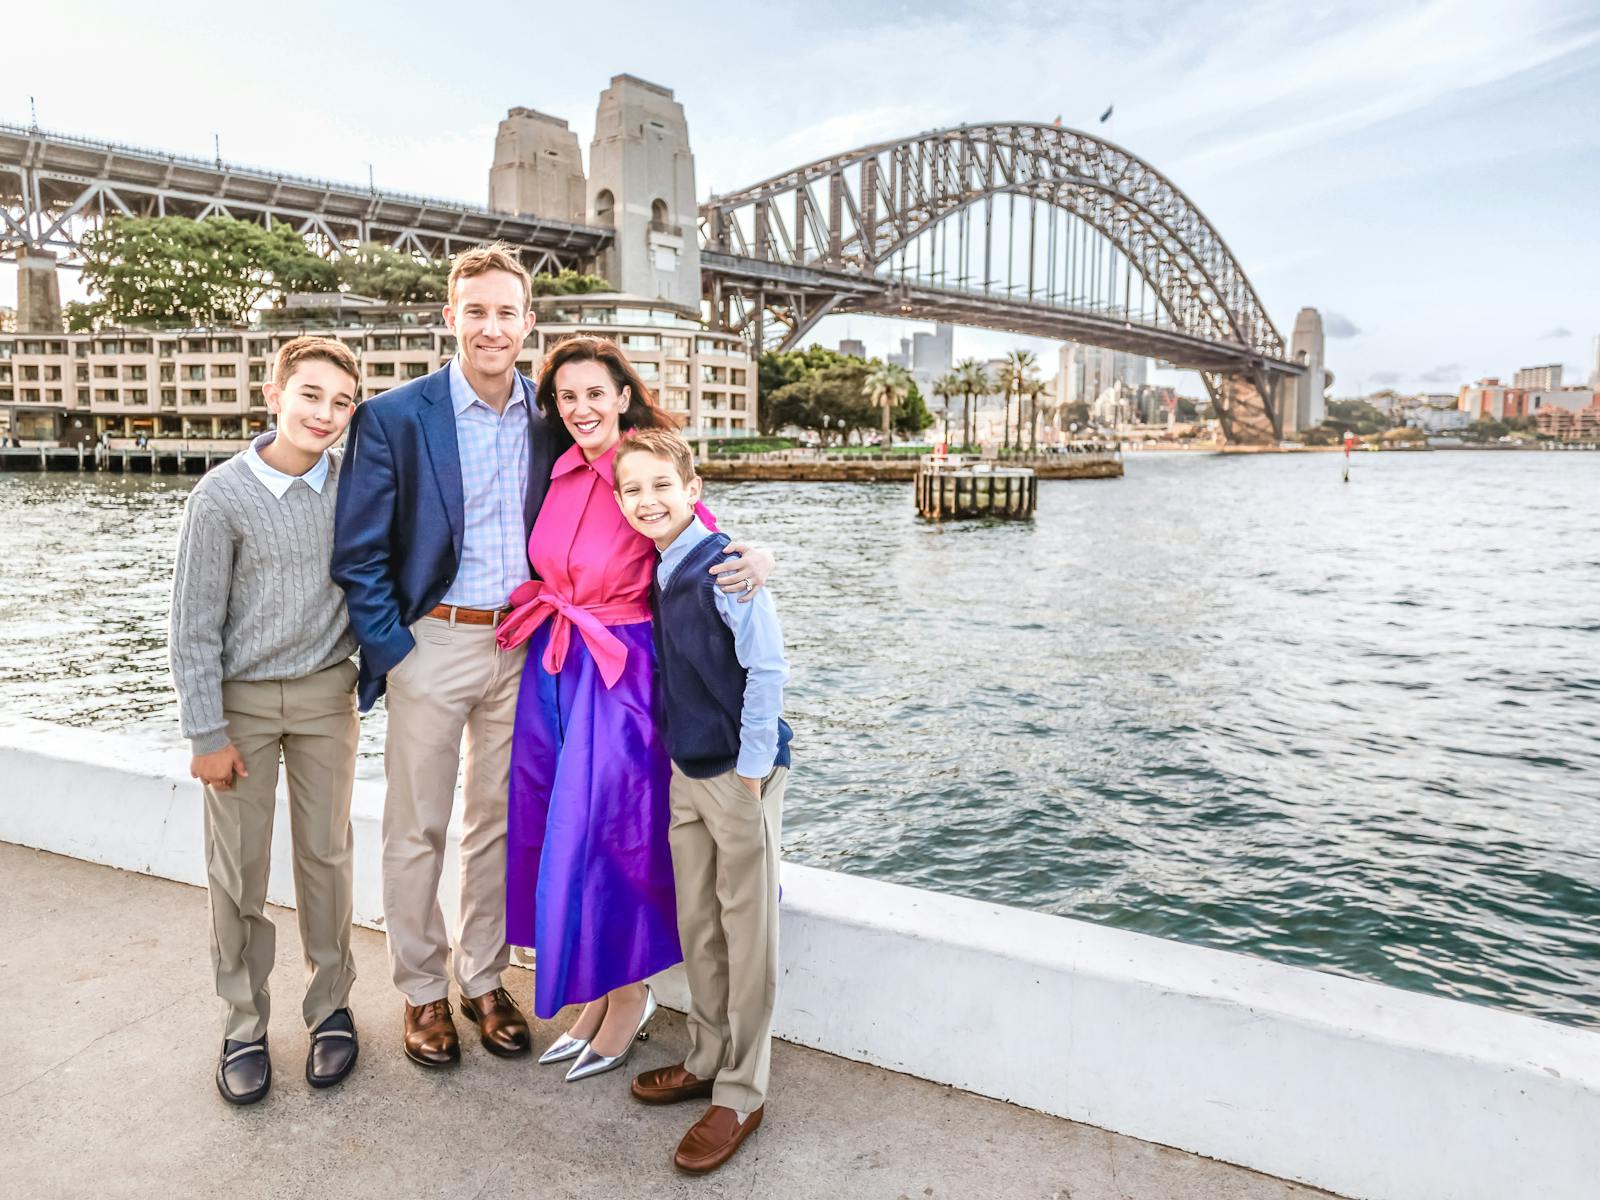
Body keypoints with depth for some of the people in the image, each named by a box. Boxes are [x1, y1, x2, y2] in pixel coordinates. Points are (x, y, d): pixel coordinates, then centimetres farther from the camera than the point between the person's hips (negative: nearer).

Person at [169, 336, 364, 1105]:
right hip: (242, 698, -2)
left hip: (326, 693, 2)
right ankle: (244, 1024, 23)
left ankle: (330, 1006, 26)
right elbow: (195, 625, -9)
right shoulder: (223, 495, -13)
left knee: (325, 855, 11)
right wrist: (205, 733, -9)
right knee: (237, 868, 7)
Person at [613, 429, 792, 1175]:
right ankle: (706, 1060, 37)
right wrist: (686, 763, 13)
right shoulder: (660, 573, 6)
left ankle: (740, 1095, 20)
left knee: (747, 935, 5)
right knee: (696, 926, 18)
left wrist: (750, 773, -16)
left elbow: (767, 670, -18)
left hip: (740, 774, -8)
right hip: (687, 774, 8)